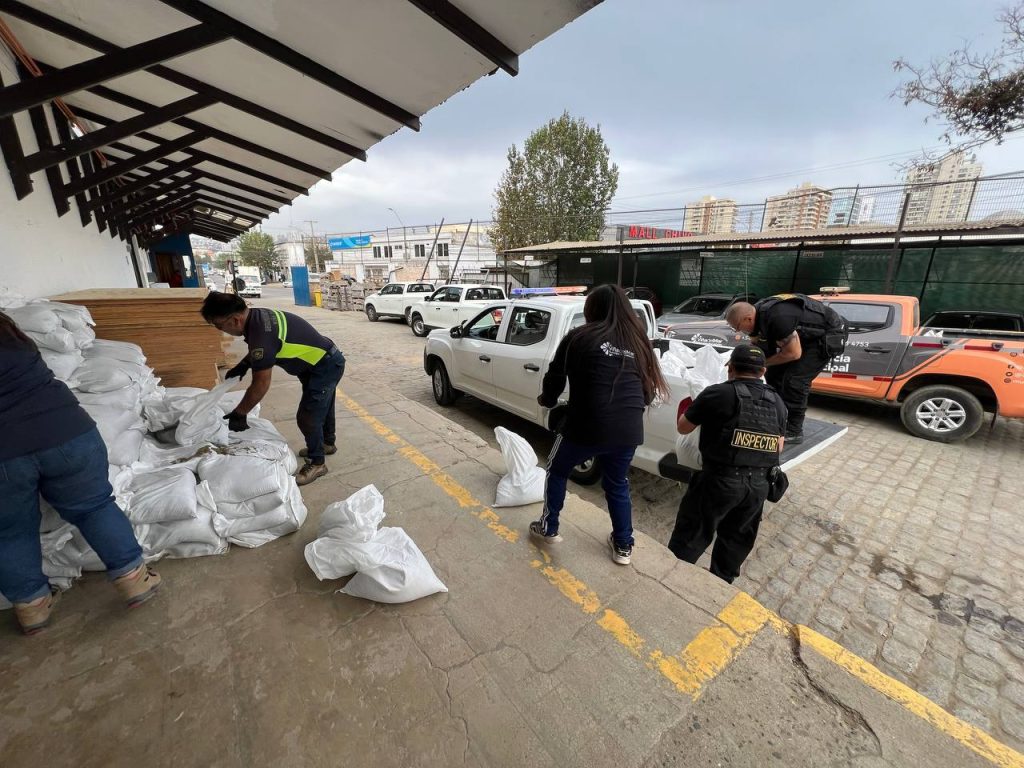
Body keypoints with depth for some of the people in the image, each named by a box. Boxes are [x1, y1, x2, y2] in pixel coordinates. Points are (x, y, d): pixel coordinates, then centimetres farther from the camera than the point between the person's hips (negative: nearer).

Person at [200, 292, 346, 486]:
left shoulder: (261, 333, -29)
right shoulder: (258, 317, -1)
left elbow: (260, 385, -21)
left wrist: (239, 414, -10)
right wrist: (243, 365, 12)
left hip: (326, 367, -10)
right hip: (327, 362, 10)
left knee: (307, 417, -2)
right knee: (321, 408, 25)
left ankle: (317, 463, 14)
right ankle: (328, 443, 45)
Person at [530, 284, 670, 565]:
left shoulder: (580, 336, -2)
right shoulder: (638, 340, 10)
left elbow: (556, 376, 3)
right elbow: (648, 390, 14)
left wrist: (547, 399, 23)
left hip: (587, 425, -4)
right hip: (628, 430, 5)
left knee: (557, 472, 23)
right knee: (617, 484, 27)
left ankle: (548, 528, 35)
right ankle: (623, 546, 37)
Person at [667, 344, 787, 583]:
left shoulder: (719, 393, -11)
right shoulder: (777, 402, 8)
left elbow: (682, 427, -4)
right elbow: (779, 447, 14)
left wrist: (695, 410, 15)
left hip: (720, 480, -6)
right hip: (758, 484, 6)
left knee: (691, 535, 9)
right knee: (737, 538, 22)